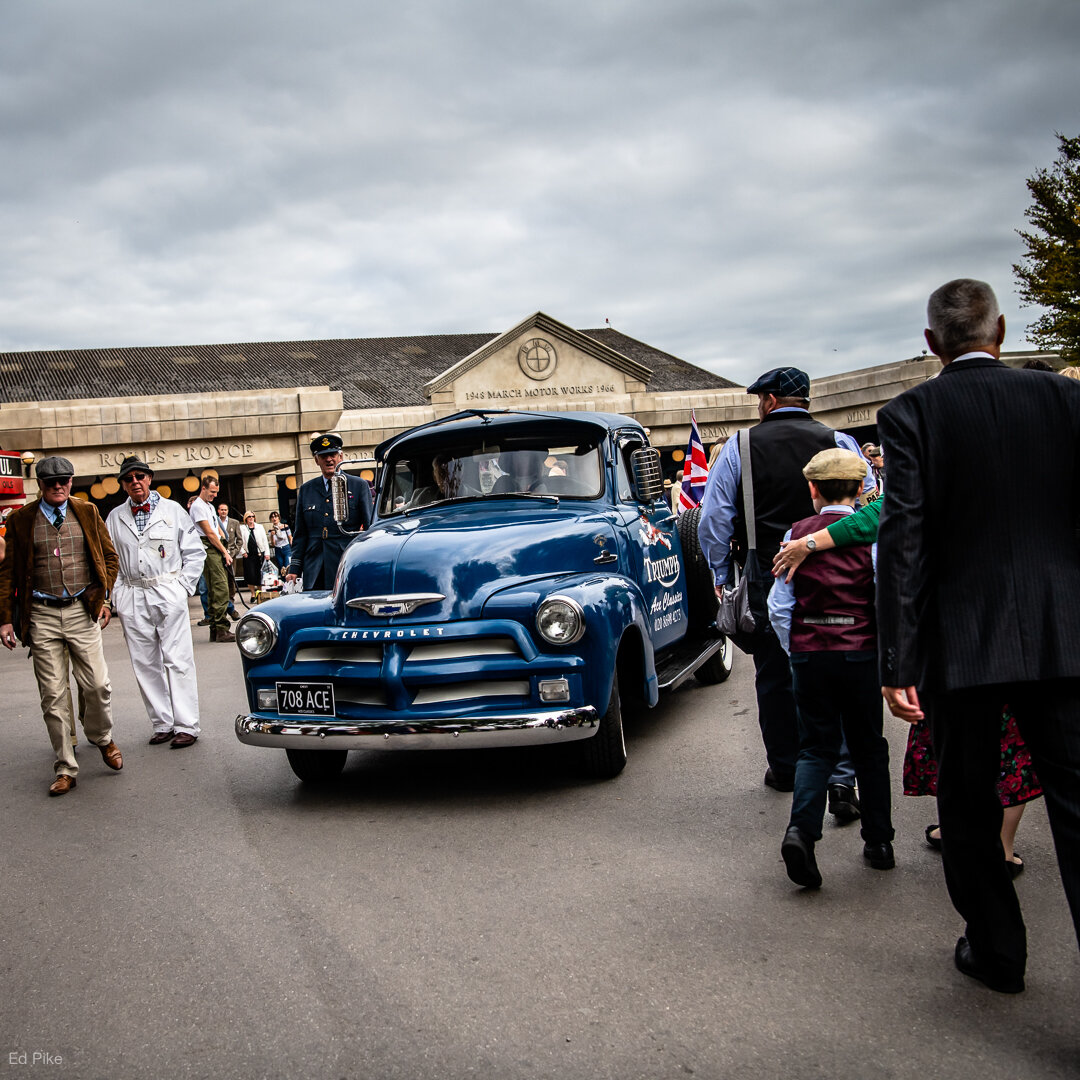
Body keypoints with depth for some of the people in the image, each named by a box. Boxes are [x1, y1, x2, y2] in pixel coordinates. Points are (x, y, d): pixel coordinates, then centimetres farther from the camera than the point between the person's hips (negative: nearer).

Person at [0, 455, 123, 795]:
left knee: (97, 684, -2)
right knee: (53, 696, 2)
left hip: (82, 611, 0)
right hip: (41, 615, 0)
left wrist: (105, 596, 3)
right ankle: (65, 769, 11)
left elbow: (110, 556, 14)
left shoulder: (87, 513, 7)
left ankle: (102, 738, 28)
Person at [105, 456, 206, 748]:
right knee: (145, 664, 4)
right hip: (132, 600, 3)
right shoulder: (115, 518, 11)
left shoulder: (173, 510, 6)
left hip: (168, 594, -2)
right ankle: (162, 724, 11)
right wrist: (117, 597, 2)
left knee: (177, 660, -5)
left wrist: (184, 587, -1)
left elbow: (195, 553, 8)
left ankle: (186, 726, -2)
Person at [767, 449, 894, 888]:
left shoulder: (797, 534, 1)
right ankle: (878, 841, 21)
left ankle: (801, 829, -14)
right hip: (860, 652, -1)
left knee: (816, 746, 8)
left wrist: (796, 653, 11)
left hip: (808, 653, 1)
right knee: (869, 746, 13)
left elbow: (779, 606, 1)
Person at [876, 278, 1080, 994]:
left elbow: (903, 542, -10)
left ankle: (996, 952, 28)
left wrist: (898, 663, -8)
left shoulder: (910, 414, -5)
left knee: (970, 808, 15)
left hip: (961, 641, -1)